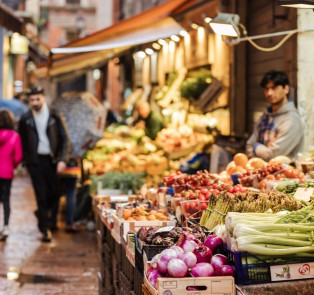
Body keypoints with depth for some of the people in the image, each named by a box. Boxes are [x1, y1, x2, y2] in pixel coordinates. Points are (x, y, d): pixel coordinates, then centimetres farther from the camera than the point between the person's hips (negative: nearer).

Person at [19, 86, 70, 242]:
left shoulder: (55, 116, 1)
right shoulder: (25, 119, 3)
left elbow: (65, 139, 1)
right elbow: (23, 142, 10)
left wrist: (63, 159, -9)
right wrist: (26, 161, 4)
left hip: (52, 160, 1)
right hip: (35, 161, -1)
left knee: (54, 193, 6)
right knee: (41, 194, -2)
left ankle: (42, 214, 36)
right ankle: (45, 229, 4)